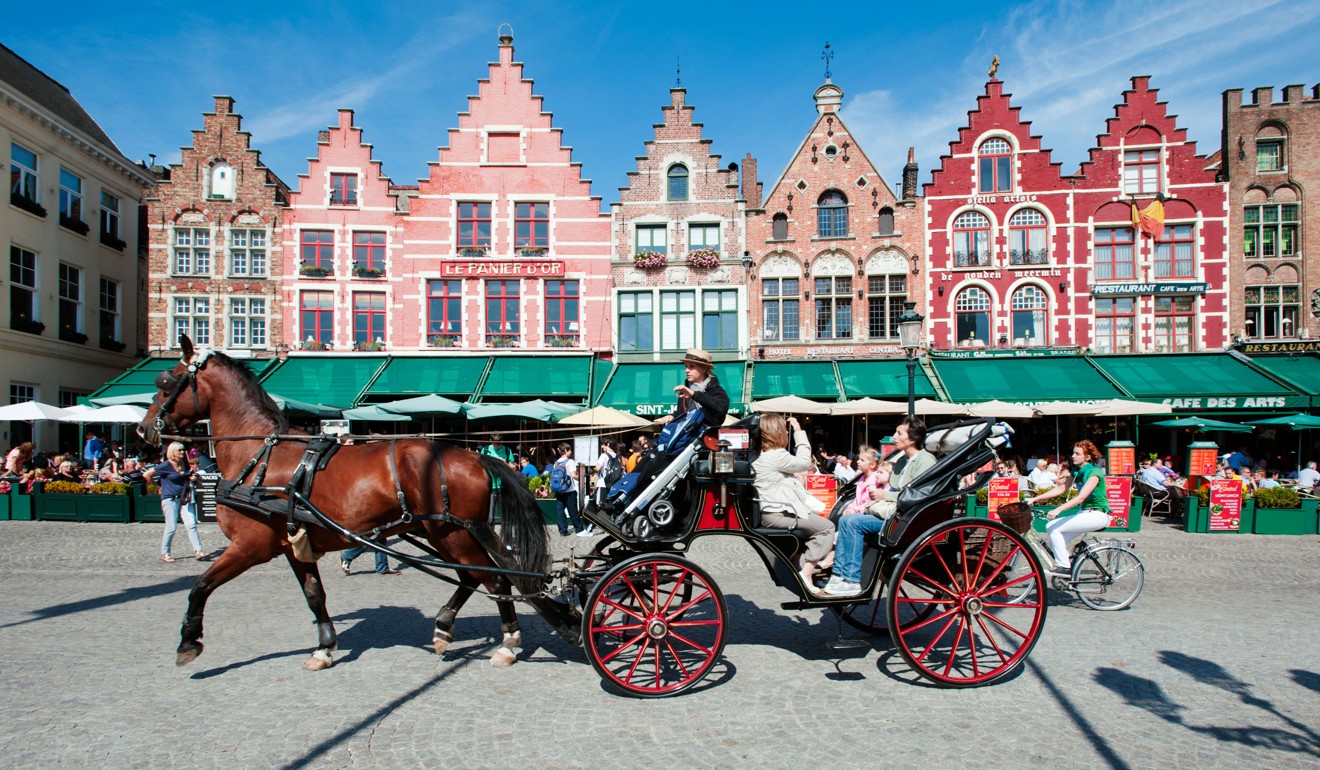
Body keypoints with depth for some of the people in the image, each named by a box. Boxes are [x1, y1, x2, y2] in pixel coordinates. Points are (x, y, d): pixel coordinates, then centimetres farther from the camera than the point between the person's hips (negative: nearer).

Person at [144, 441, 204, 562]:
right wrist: (158, 487, -1)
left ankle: (197, 550, -8)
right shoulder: (166, 465, -9)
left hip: (183, 498, 5)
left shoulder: (184, 464, 9)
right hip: (170, 499, -5)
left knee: (191, 524, -6)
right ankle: (164, 554, 15)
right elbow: (147, 474, -7)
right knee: (171, 527, -1)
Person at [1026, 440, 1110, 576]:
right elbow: (1060, 489, 8)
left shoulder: (1094, 473, -17)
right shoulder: (1077, 472, 8)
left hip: (1098, 515, -8)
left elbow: (1081, 497, -28)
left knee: (1054, 527, -20)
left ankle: (1063, 565, -10)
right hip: (1085, 512, 8)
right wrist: (1035, 499, 0)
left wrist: (1058, 510, -38)